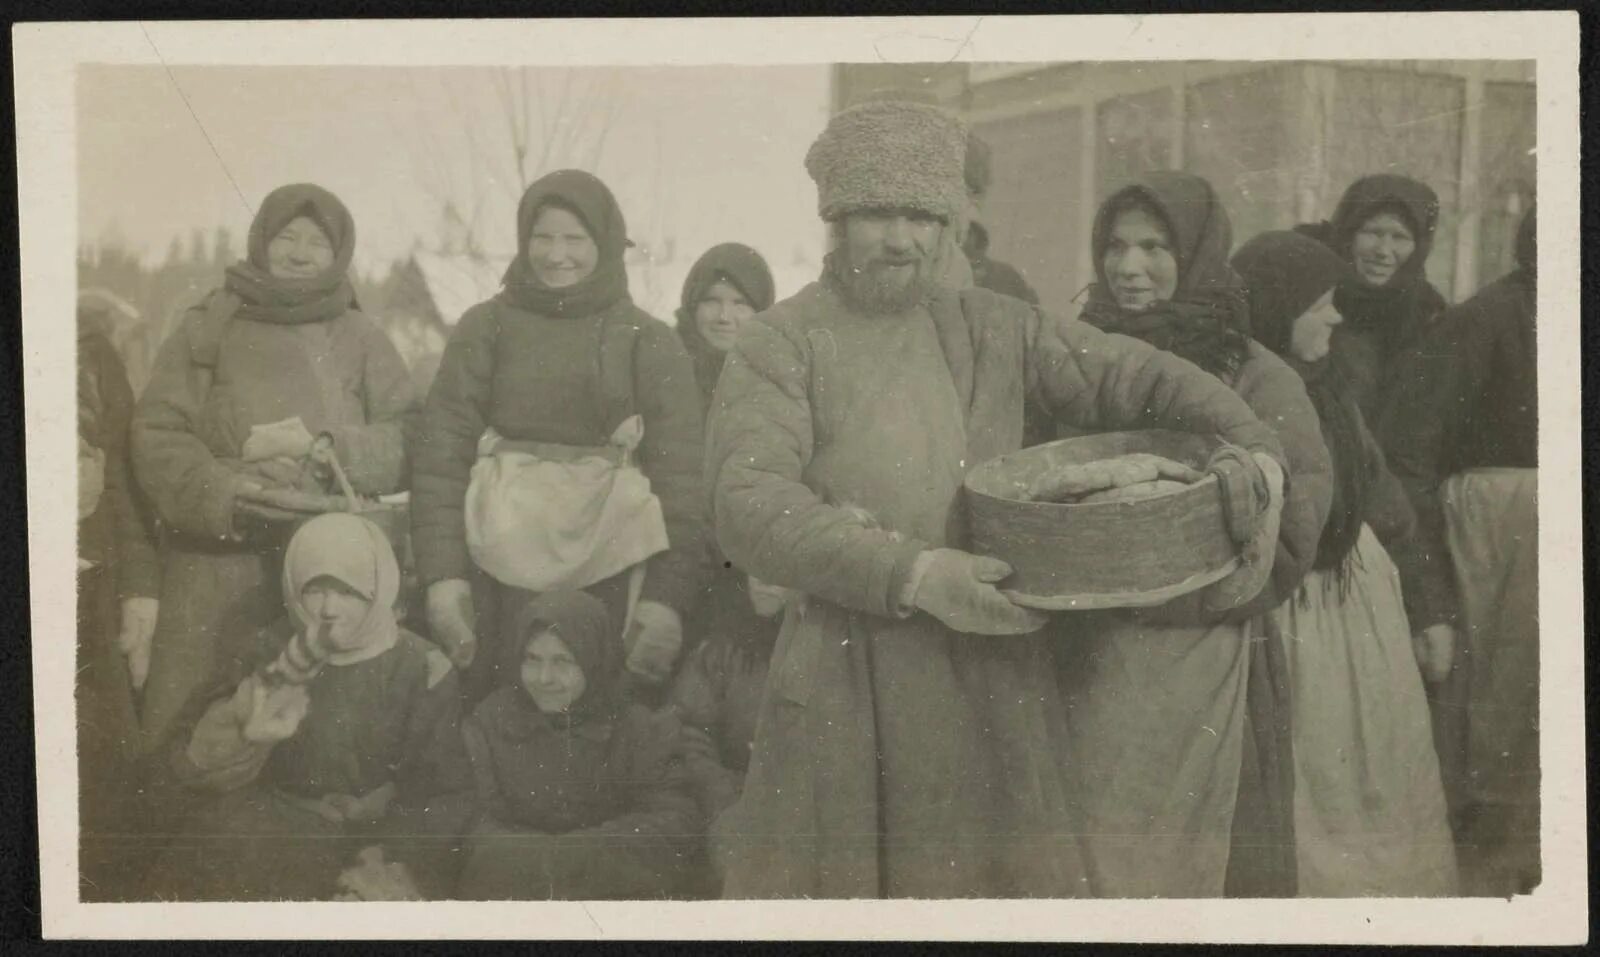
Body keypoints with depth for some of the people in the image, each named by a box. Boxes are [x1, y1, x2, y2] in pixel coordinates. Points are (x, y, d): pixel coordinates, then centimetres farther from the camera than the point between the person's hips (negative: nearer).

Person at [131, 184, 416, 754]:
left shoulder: (362, 340, 13)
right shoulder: (206, 329, 9)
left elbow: (410, 440, 6)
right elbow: (157, 437, 2)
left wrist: (327, 447, -11)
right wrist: (222, 492, -15)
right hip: (218, 564, -1)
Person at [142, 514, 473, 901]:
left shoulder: (420, 670, -2)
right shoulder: (274, 654, 4)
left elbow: (448, 794, -1)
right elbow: (188, 771, -1)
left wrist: (385, 859, -16)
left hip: (381, 837, -2)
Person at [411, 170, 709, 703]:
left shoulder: (649, 343, 6)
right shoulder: (486, 329, 8)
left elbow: (680, 478, 0)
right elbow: (440, 454, 2)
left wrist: (667, 597, -11)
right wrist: (442, 576, -9)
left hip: (611, 578, 0)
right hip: (501, 574, 1)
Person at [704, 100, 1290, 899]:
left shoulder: (992, 329, 10)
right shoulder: (780, 344, -2)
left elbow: (1137, 377, 11)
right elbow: (748, 506, -14)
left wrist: (1255, 452, -7)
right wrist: (907, 573, -23)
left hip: (993, 676, 3)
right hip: (842, 691, -3)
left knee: (1000, 875, 8)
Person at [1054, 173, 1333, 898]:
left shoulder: (1256, 381, -3)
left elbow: (1292, 531, -10)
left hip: (1204, 669, -3)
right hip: (1088, 667, 3)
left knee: (1188, 860, 4)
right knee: (1085, 863, 5)